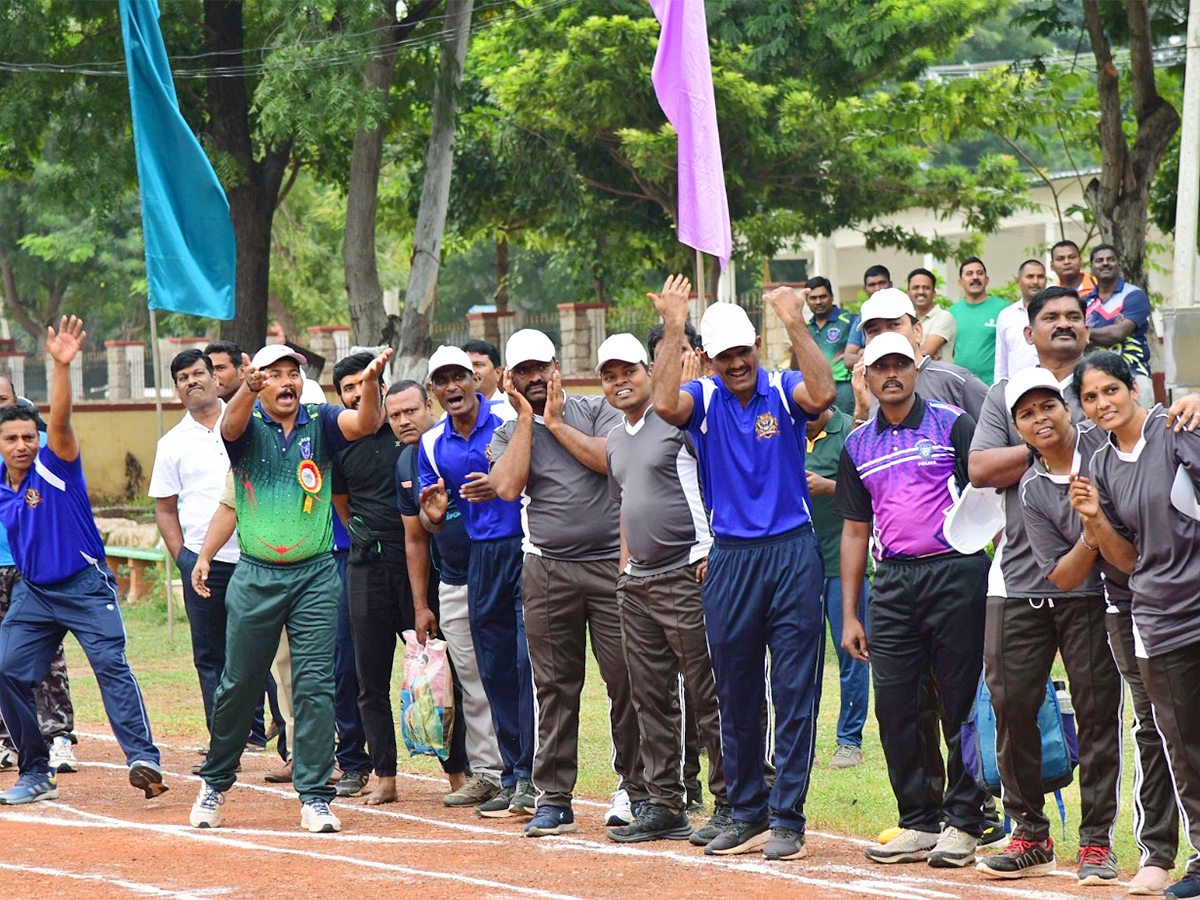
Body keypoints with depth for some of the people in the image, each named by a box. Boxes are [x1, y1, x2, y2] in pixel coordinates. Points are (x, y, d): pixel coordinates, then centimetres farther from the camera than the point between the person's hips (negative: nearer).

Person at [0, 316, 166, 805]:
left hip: (84, 586, -6)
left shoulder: (54, 466, -12)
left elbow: (59, 418, -29)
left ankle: (143, 759, -29)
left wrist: (62, 366, -41)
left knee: (111, 664, -19)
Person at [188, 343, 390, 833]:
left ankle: (314, 797, 0)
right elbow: (231, 424, -25)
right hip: (255, 576, 0)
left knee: (315, 685, -4)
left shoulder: (320, 422, 2)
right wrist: (248, 390, -48)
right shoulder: (248, 424, -1)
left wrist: (370, 383, -39)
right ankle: (215, 783, 26)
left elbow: (364, 424, -17)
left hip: (315, 577, 0)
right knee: (238, 684, 8)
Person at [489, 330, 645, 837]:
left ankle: (635, 787, 8)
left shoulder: (595, 411, 7)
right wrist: (526, 418, -5)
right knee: (555, 687, 3)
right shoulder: (508, 434, 10)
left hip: (612, 563, -1)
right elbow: (507, 487, -10)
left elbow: (613, 459, -13)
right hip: (548, 571, 1)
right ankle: (554, 799, 7)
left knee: (626, 679, -2)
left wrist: (558, 423, -6)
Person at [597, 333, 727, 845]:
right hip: (637, 584, 8)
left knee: (707, 695, -7)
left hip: (687, 576, -8)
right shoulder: (616, 441, 18)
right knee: (650, 700, 10)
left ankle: (730, 804, -2)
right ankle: (664, 805, 15)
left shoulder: (680, 422, -7)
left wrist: (713, 550, -20)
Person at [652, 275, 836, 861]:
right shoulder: (703, 399, 2)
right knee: (736, 696, 10)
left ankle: (787, 819, 3)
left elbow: (823, 395, -22)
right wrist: (673, 331, -23)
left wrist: (796, 327, -28)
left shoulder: (783, 391, -1)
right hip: (729, 560, 2)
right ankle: (746, 814, 21)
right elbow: (664, 405, -19)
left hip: (792, 554, -2)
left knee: (795, 692, -1)